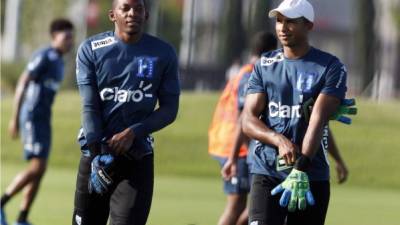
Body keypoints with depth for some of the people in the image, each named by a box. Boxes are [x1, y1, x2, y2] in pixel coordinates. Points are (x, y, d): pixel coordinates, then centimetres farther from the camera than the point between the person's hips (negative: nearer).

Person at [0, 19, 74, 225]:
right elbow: (23, 84, -16)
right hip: (31, 117, -9)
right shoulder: (44, 57, -12)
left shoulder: (58, 61, 16)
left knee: (39, 170, 5)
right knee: (37, 167, -14)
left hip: (43, 120, 9)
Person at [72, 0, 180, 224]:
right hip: (96, 151, 1)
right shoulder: (91, 50, 0)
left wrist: (134, 132, -13)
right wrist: (97, 153, -15)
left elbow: (169, 109, 2)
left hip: (137, 156, -1)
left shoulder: (163, 54, 2)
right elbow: (90, 107, -5)